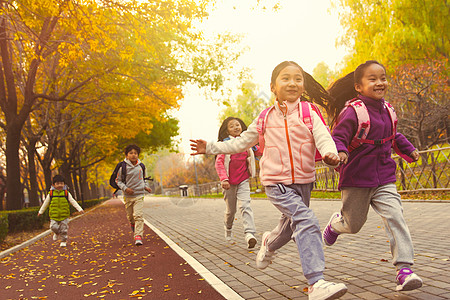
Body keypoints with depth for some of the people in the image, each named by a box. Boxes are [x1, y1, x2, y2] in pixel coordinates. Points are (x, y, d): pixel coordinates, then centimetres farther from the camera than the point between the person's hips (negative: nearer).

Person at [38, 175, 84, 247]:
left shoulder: (66, 193, 1)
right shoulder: (51, 194, 1)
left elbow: (73, 202, 4)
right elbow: (45, 203, 15)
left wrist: (80, 209, -2)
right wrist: (40, 211, 24)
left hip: (64, 216, 0)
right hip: (54, 216, 0)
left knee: (64, 229, 2)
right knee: (54, 227, -12)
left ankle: (63, 241, 20)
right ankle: (56, 233, 22)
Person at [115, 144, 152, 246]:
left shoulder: (141, 166, 5)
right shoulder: (123, 167, -7)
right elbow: (118, 180, 1)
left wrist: (145, 187, 10)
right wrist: (125, 188, -14)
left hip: (139, 195, 1)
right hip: (128, 196, 0)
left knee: (138, 216, -12)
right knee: (130, 216, 12)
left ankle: (138, 236, -14)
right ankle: (133, 226, 43)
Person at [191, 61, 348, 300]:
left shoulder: (309, 114, -1)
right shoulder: (266, 118, 2)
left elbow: (323, 138, -16)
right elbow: (241, 143, 12)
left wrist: (330, 153, -39)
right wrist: (211, 148, 9)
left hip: (304, 181, 3)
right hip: (277, 182, -3)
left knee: (291, 227, 20)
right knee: (306, 221, -22)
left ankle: (269, 244, 54)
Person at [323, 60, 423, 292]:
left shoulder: (386, 109, 7)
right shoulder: (353, 112, -15)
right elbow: (338, 137, -20)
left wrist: (408, 149, 22)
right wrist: (340, 152, -40)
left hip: (384, 178, 5)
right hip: (356, 179, -5)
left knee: (395, 217, -10)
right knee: (353, 225, 9)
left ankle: (404, 269, -5)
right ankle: (336, 222, 45)